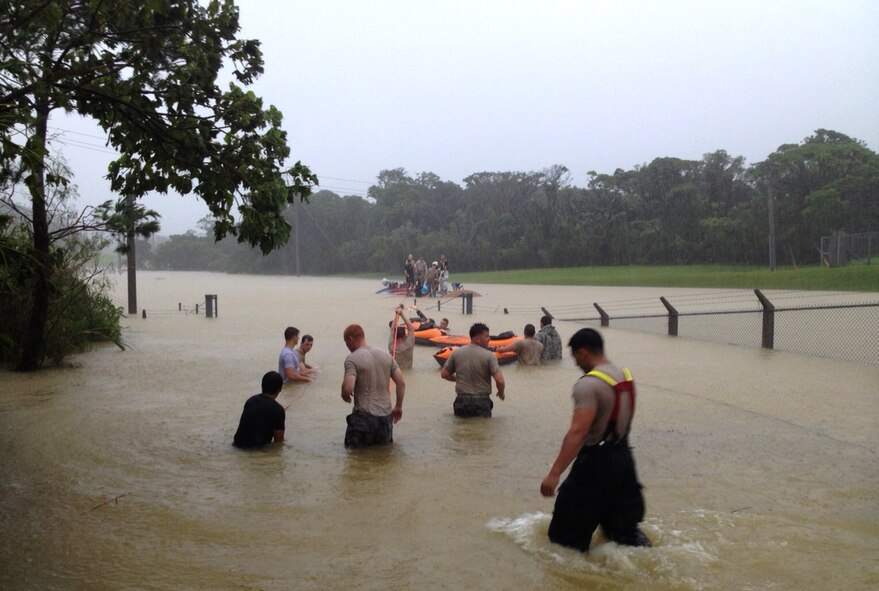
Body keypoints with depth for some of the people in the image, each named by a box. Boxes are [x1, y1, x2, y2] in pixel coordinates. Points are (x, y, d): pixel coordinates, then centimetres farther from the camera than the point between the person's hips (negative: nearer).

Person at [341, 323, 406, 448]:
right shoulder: (386, 355, 6)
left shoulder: (352, 359, -12)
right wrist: (398, 407, 16)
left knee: (352, 446, 17)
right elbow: (401, 383, 4)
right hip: (386, 416, 5)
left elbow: (348, 389, -22)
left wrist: (345, 396, 1)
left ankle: (364, 441, -6)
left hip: (364, 416, -5)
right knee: (385, 442, 29)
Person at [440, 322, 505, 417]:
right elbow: (500, 381, -13)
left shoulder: (456, 353, 1)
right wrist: (501, 393, 7)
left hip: (461, 401, 3)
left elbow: (444, 374, 8)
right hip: (481, 403, -3)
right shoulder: (488, 355, -9)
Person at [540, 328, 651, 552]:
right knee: (623, 523, 20)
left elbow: (577, 432, -29)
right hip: (623, 456, 8)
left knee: (566, 533, 4)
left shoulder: (588, 384, -21)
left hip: (596, 461, -8)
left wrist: (554, 474, -30)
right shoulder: (626, 376, 6)